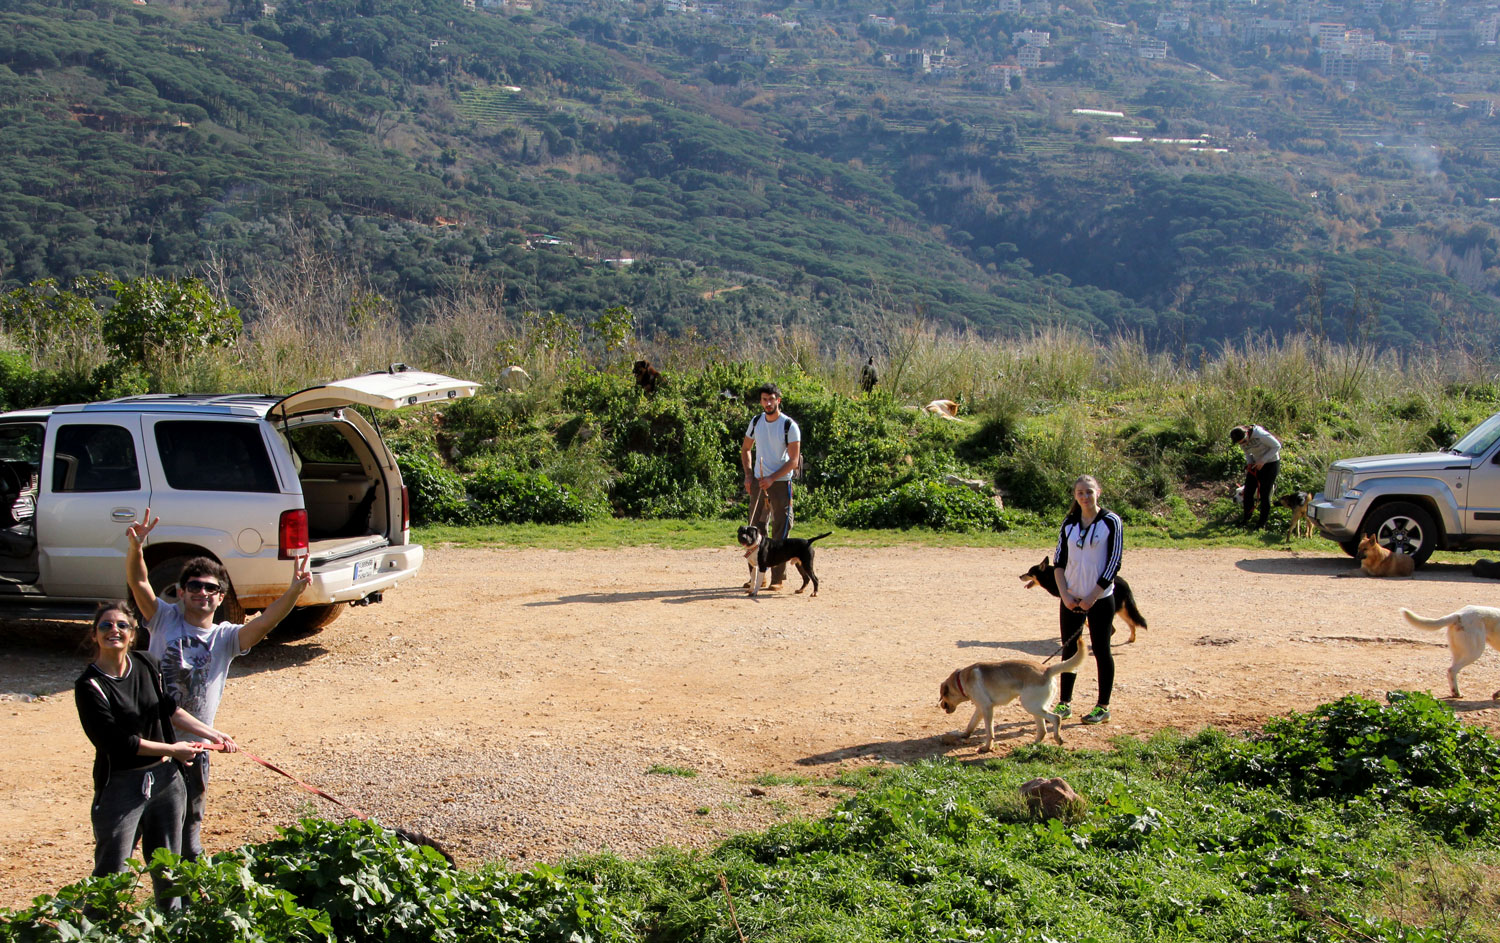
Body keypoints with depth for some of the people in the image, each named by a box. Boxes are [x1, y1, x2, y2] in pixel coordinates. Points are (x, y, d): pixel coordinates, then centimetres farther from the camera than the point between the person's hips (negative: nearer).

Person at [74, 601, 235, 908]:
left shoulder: (146, 665, 2)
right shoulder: (90, 686, -15)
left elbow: (168, 709, 15)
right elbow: (118, 741, -17)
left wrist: (211, 734, 10)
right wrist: (173, 750, -11)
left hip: (164, 779, 6)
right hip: (121, 787, -6)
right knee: (111, 874, -3)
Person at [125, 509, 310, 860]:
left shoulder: (226, 638, 0)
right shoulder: (165, 618, 0)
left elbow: (264, 623, -17)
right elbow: (138, 582, -13)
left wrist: (294, 591, -33)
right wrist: (136, 547, -33)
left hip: (193, 745, 1)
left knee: (189, 828, 11)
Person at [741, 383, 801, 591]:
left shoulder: (789, 426, -11)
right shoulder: (756, 422, 5)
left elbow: (793, 460, -12)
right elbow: (745, 449, 18)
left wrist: (772, 478, -20)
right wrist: (748, 474, 5)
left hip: (780, 483, -5)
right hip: (759, 482, 5)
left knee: (780, 530, -2)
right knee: (756, 527, 8)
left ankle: (779, 578, 3)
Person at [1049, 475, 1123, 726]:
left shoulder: (1111, 522, -6)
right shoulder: (1069, 523, 6)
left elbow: (1114, 563, -9)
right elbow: (1059, 560, 7)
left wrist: (1092, 597, -13)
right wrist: (1064, 593, -6)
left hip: (1100, 599, -4)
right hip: (1071, 598, 4)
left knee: (1101, 651, 2)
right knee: (1069, 649, 8)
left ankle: (1103, 707, 10)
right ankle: (1064, 703, 17)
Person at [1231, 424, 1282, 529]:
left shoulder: (1260, 435, -31)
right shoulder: (1242, 441, -10)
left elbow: (1277, 446, -19)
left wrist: (1263, 460, -23)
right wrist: (1249, 463, -9)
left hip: (1271, 463, -6)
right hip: (1256, 464, 6)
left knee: (1265, 494, -4)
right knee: (1248, 491, 3)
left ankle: (1262, 522, 8)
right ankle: (1246, 518, 20)